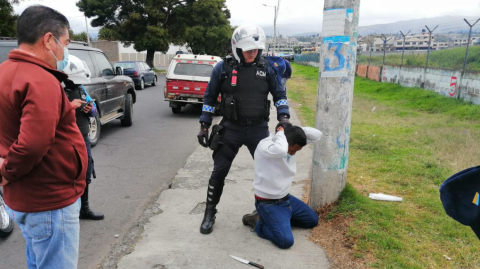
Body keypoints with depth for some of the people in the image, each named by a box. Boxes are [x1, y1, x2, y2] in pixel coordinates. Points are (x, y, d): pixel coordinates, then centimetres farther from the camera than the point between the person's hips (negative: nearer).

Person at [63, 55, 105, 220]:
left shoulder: (80, 88, 8)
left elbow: (94, 110, 14)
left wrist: (91, 109, -8)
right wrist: (70, 106, -30)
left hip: (84, 139, 9)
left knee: (85, 174, 19)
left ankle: (84, 209, 37)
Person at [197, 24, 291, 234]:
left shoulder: (267, 68, 1)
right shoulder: (223, 67, -3)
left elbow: (279, 94, 9)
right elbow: (209, 98, 5)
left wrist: (283, 117, -7)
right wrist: (204, 126, 1)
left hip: (259, 129, 1)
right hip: (231, 129, -1)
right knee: (219, 172, 3)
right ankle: (210, 214, 22)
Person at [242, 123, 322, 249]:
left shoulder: (292, 143, -4)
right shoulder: (264, 145, -28)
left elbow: (317, 135, -3)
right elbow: (280, 151, -50)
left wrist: (296, 129, -16)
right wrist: (280, 133, -30)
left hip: (286, 198, 9)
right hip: (268, 203, -8)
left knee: (313, 220, 22)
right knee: (286, 241, -21)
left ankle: (278, 219, 23)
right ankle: (257, 221, 3)